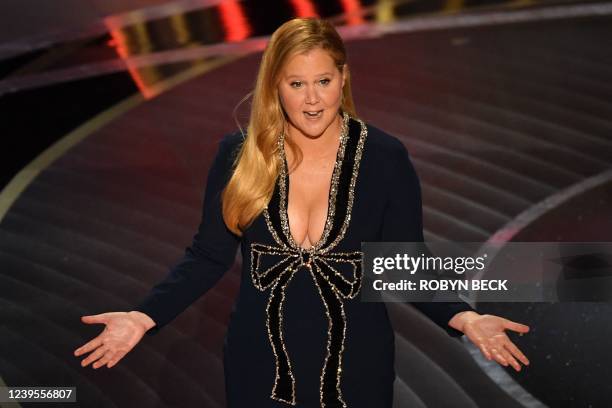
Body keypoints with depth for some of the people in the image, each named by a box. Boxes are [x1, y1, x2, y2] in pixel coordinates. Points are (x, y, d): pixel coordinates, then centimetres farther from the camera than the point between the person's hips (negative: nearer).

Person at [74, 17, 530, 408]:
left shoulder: (385, 157, -9)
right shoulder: (239, 153, -7)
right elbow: (208, 256, 0)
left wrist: (465, 318, -20)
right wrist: (144, 316, -13)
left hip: (354, 367, 0)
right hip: (260, 366, 1)